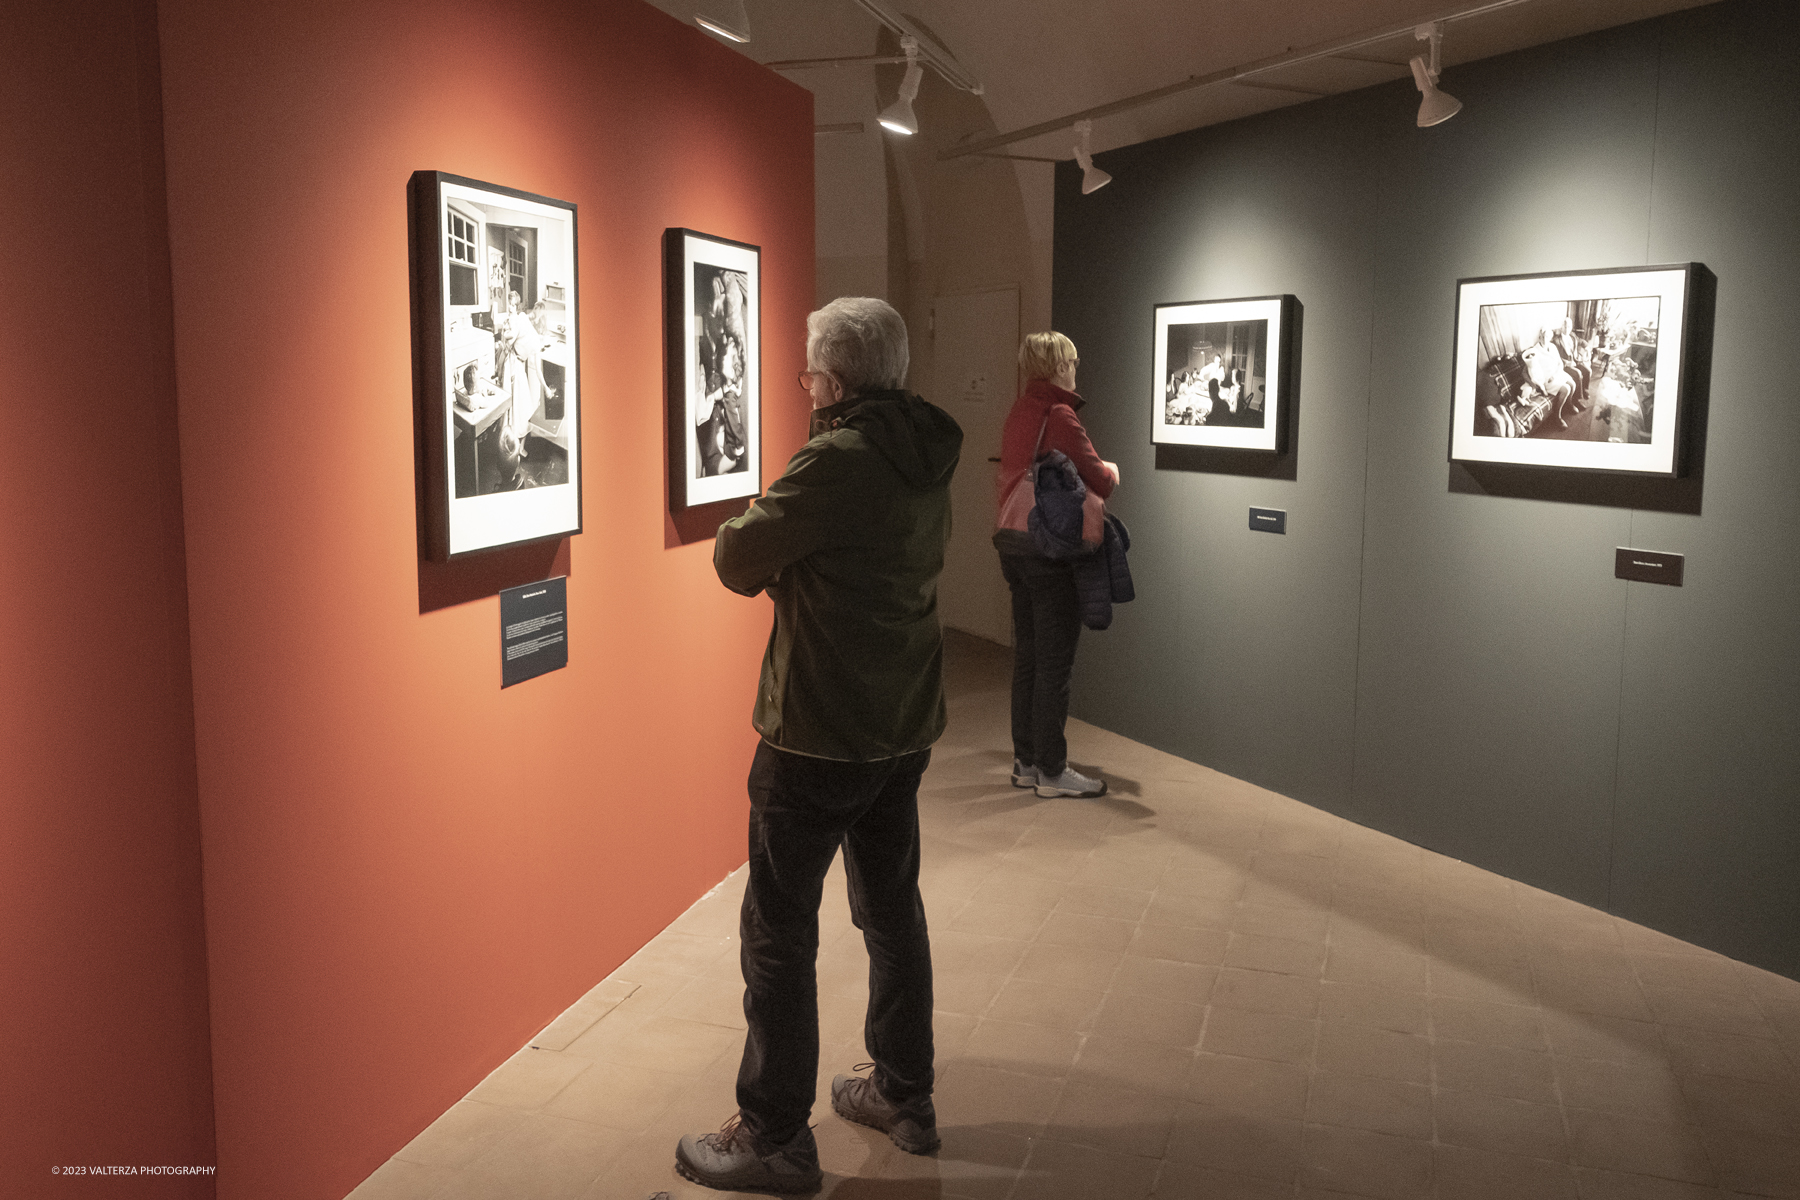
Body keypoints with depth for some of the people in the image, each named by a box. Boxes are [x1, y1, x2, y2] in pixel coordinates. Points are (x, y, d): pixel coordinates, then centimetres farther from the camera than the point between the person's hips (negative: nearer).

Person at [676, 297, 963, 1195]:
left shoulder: (836, 461, -21)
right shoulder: (927, 461, 7)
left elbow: (736, 563, -14)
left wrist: (745, 534, 6)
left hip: (818, 737, -9)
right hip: (905, 727, 9)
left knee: (779, 932, 3)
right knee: (892, 909, 19)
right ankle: (905, 1096, 33)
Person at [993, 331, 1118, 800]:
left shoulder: (1019, 412, 11)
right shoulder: (1059, 415, -14)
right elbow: (1099, 481, -17)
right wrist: (1111, 471, 5)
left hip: (1013, 541, 8)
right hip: (1050, 547, -8)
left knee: (1027, 656, 14)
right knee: (1054, 660, -1)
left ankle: (1026, 761, 22)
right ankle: (1052, 771, 6)